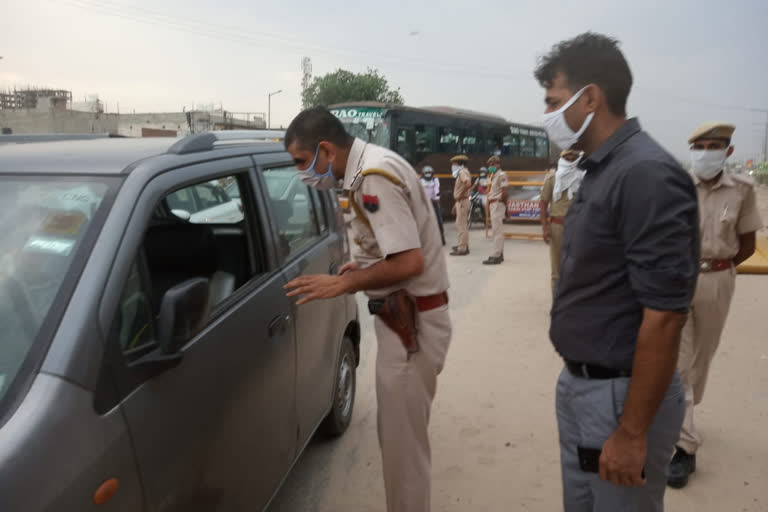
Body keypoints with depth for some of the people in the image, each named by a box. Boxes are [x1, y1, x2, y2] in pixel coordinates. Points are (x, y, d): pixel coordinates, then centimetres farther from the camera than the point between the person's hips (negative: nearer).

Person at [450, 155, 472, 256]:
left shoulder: (462, 172, -13)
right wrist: (455, 205, 23)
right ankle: (464, 246, 26)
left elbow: (468, 184, -33)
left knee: (461, 225, -9)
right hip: (461, 201, 11)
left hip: (462, 201, -11)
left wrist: (460, 195, -23)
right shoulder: (461, 172, 19)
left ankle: (462, 249, -7)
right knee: (463, 225, 17)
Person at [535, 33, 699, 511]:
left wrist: (632, 432, -21)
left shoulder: (647, 174, -21)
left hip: (621, 392, -8)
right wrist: (576, 378, 17)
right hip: (579, 383, 9)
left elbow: (664, 316, -24)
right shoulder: (598, 171, 8)